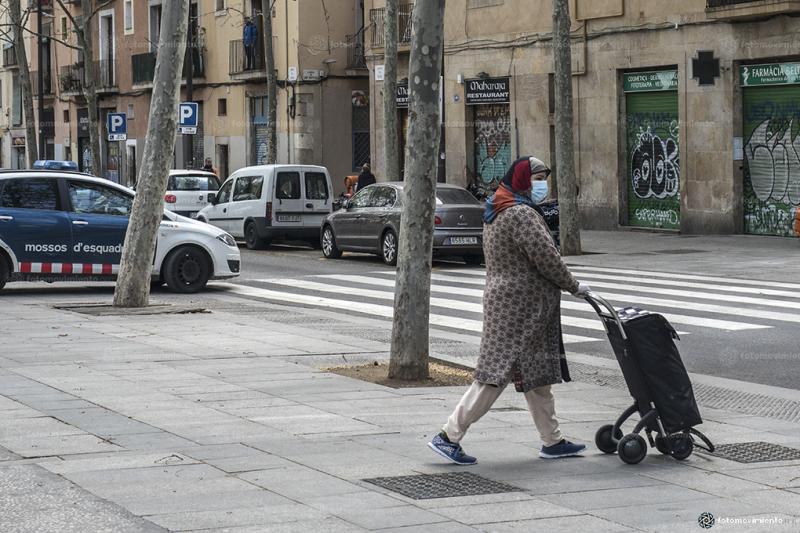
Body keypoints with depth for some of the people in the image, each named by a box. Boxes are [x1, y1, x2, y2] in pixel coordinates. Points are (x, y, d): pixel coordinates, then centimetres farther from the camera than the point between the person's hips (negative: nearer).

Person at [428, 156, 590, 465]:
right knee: (495, 373, -8)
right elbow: (546, 257, -18)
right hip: (518, 305, -11)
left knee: (537, 375, 14)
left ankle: (552, 441, 19)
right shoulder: (521, 214, -17)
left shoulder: (496, 213, 15)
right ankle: (449, 436, -6)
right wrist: (573, 286, -5)